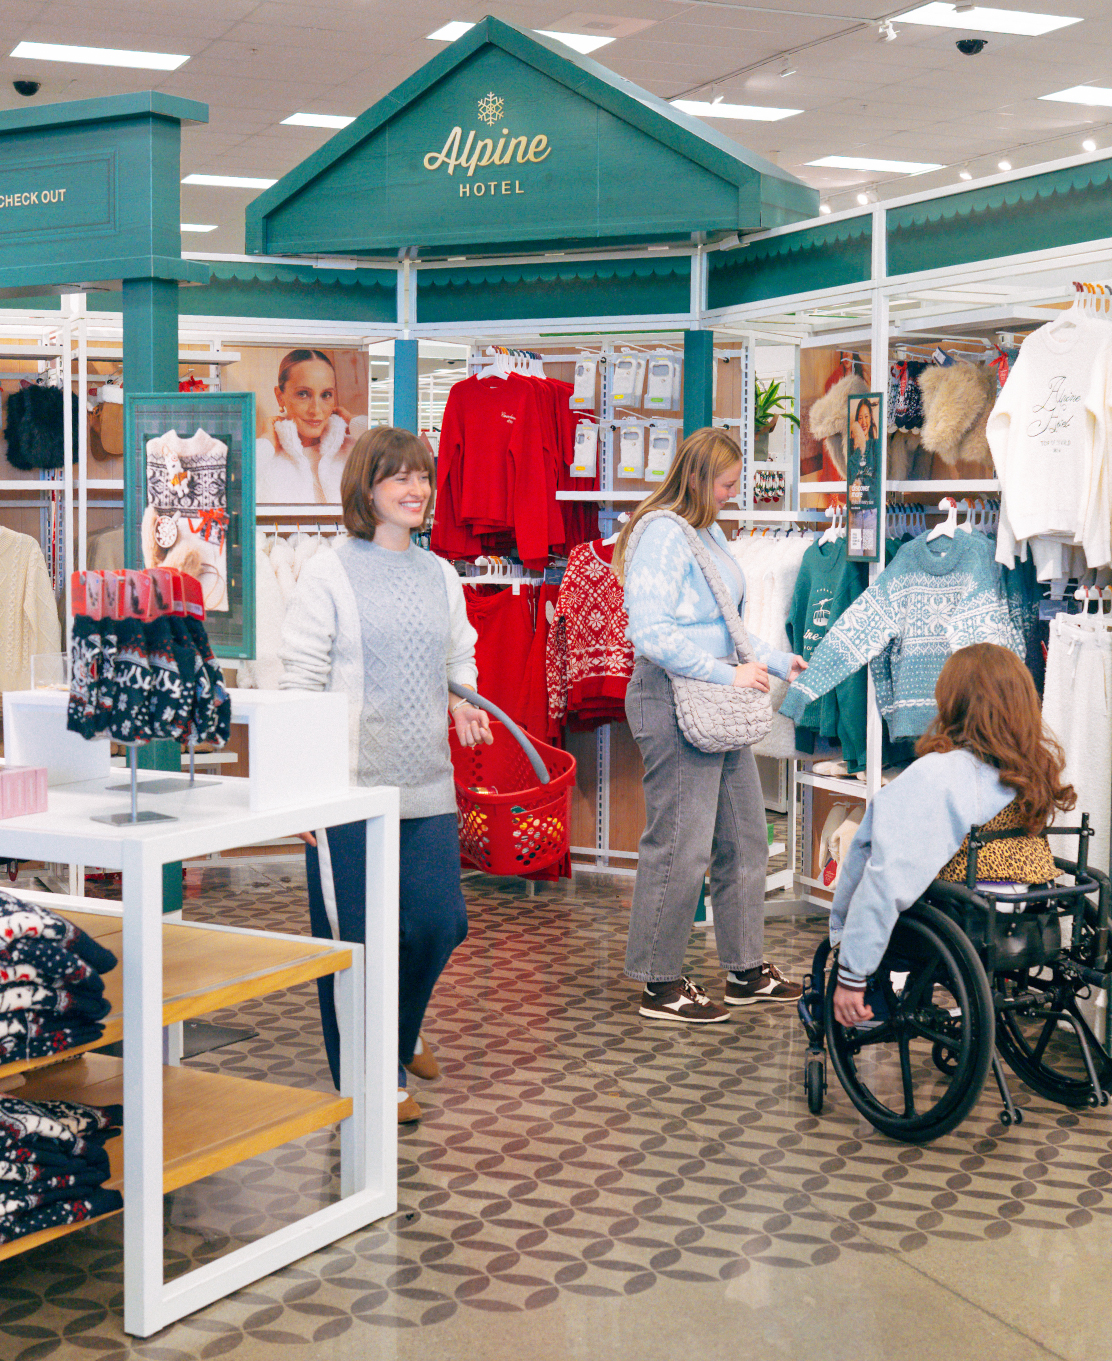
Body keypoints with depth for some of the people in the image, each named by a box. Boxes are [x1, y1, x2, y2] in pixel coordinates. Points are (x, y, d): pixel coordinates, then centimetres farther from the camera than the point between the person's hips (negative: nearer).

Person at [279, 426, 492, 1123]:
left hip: (428, 786, 5)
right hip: (350, 790, -5)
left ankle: (402, 1033, 35)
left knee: (439, 923, 7)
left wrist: (464, 707, 1)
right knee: (358, 935, 1)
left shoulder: (441, 575, 13)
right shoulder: (329, 573, -4)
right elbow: (302, 680, -6)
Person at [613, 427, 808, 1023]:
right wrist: (728, 675, -20)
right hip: (672, 700, -10)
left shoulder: (711, 533, 15)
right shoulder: (663, 534, -14)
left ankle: (747, 970, 25)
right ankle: (660, 985, 7)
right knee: (680, 842, -5)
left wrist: (776, 661, 16)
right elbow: (651, 633, -23)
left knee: (743, 836, 14)